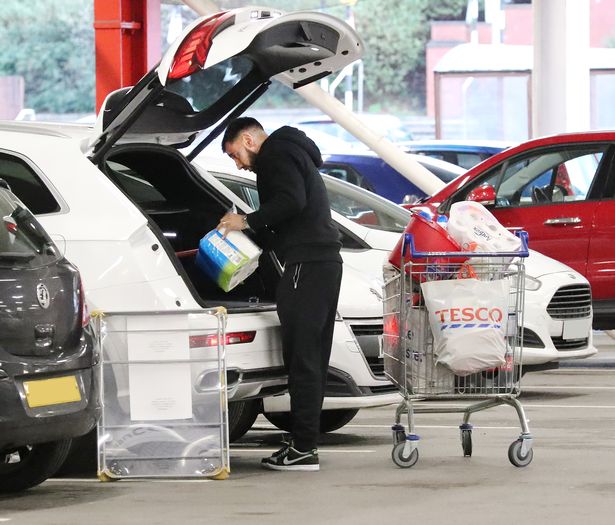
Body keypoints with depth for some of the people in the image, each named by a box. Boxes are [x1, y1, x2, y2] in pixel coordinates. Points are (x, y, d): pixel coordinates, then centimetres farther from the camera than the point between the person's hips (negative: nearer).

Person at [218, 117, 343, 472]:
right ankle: (305, 444, 14)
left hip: (307, 263, -11)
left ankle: (303, 449, -12)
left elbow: (291, 202, -18)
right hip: (325, 261, 11)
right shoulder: (292, 154, 29)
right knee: (311, 357, 11)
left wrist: (248, 221, -10)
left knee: (302, 358, -10)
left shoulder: (277, 154, -3)